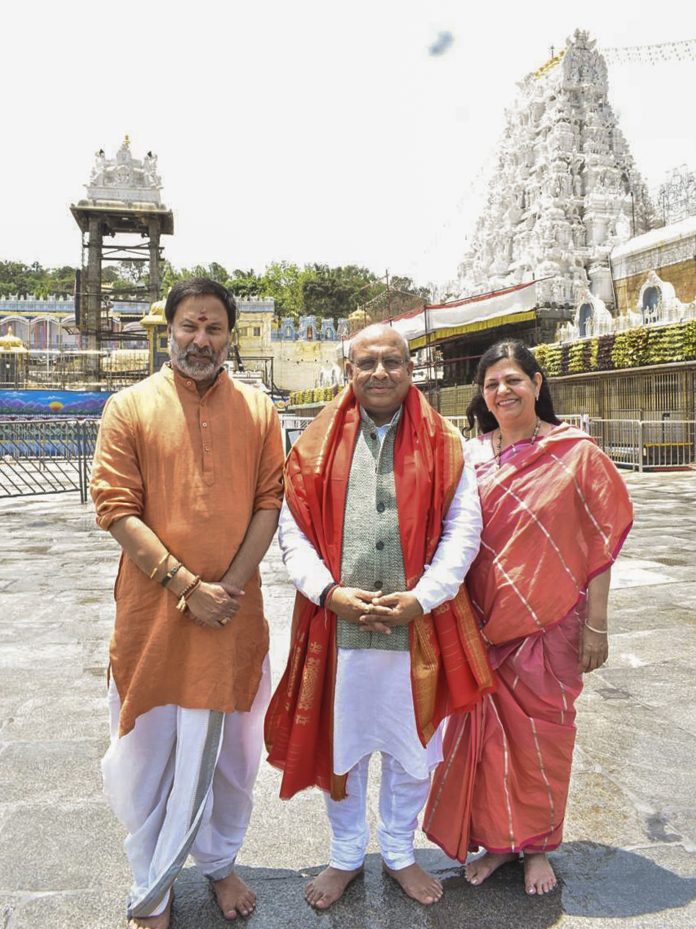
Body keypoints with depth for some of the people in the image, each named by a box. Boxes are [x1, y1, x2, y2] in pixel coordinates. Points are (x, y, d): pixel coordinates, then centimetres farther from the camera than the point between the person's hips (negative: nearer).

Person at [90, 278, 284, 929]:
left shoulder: (257, 409, 4)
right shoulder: (130, 407, -2)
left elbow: (270, 501, 0)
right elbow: (115, 509, -8)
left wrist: (231, 583, -12)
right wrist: (187, 586, -14)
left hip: (235, 611, 2)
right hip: (152, 610, -1)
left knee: (227, 746, 17)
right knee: (148, 749, 13)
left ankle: (219, 862, 43)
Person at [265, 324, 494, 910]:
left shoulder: (442, 445, 1)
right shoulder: (319, 445, 2)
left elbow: (463, 531, -3)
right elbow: (293, 531, -1)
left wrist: (420, 599, -14)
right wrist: (330, 592, -14)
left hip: (418, 629, 0)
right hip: (336, 626, 0)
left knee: (411, 750, 17)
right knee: (340, 746, 16)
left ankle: (400, 851, 43)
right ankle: (346, 854, 42)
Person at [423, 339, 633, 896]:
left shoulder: (577, 454, -6)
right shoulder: (470, 456, 2)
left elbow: (599, 543, -5)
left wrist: (595, 626, -6)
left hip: (548, 622, -2)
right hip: (482, 622, 3)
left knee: (542, 729, 11)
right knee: (486, 728, 11)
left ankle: (538, 844, 34)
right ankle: (497, 838, 33)